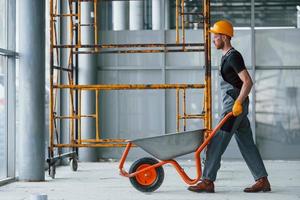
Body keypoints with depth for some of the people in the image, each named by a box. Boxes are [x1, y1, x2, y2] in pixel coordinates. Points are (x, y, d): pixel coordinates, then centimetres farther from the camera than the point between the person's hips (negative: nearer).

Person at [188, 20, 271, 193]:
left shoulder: (234, 56, -13)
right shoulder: (227, 57, 18)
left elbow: (248, 82, -20)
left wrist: (238, 102, -24)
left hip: (235, 107, -10)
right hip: (233, 106, 10)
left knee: (216, 144, -8)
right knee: (247, 145, 9)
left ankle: (208, 181, -5)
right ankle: (263, 181, 10)